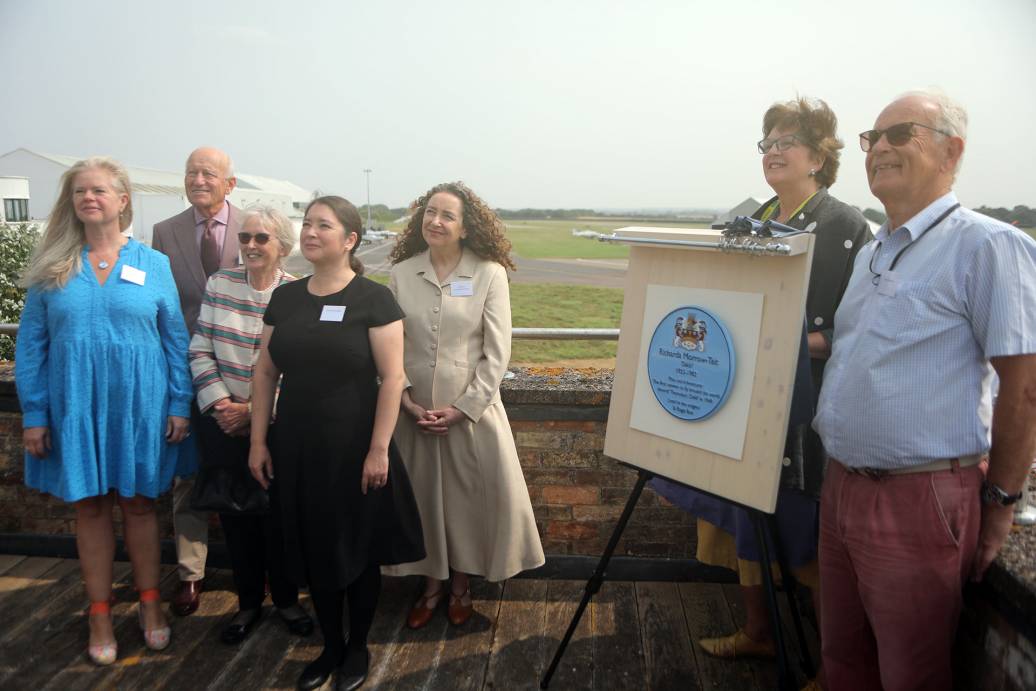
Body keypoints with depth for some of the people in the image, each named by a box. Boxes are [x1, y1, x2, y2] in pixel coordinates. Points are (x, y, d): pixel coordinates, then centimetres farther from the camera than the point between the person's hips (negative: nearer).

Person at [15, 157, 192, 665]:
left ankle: (150, 603, 26)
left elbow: (176, 339, 1)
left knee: (139, 502, 10)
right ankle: (100, 613, 24)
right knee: (89, 506, 10)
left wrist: (180, 405, -3)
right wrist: (33, 414, -2)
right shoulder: (52, 267, 2)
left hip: (139, 404, -1)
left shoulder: (153, 264, 0)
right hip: (75, 407, 1)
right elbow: (30, 344, 3)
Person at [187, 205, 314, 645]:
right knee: (235, 515, 10)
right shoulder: (219, 284, 1)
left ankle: (286, 600, 27)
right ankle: (248, 602, 28)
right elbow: (200, 351, 1)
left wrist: (254, 410, -12)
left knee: (277, 515, 6)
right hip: (224, 426, 2)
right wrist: (219, 402, -9)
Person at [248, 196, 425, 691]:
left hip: (354, 448, -4)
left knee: (357, 550, 10)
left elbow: (392, 377, -13)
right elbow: (265, 372, 9)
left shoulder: (373, 299, -9)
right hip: (297, 447, 5)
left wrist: (379, 450, -16)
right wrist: (258, 441, 6)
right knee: (312, 551, 14)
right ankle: (331, 646, 34)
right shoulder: (285, 298, 6)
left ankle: (358, 648, 32)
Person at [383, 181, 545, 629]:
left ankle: (461, 583, 32)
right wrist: (407, 402, -8)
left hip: (472, 409, -2)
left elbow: (497, 352, -8)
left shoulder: (489, 274, -8)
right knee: (422, 496, 12)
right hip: (415, 411, 2)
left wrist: (463, 408, -11)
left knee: (471, 494, 8)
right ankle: (432, 584, 33)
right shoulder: (402, 274, -1)